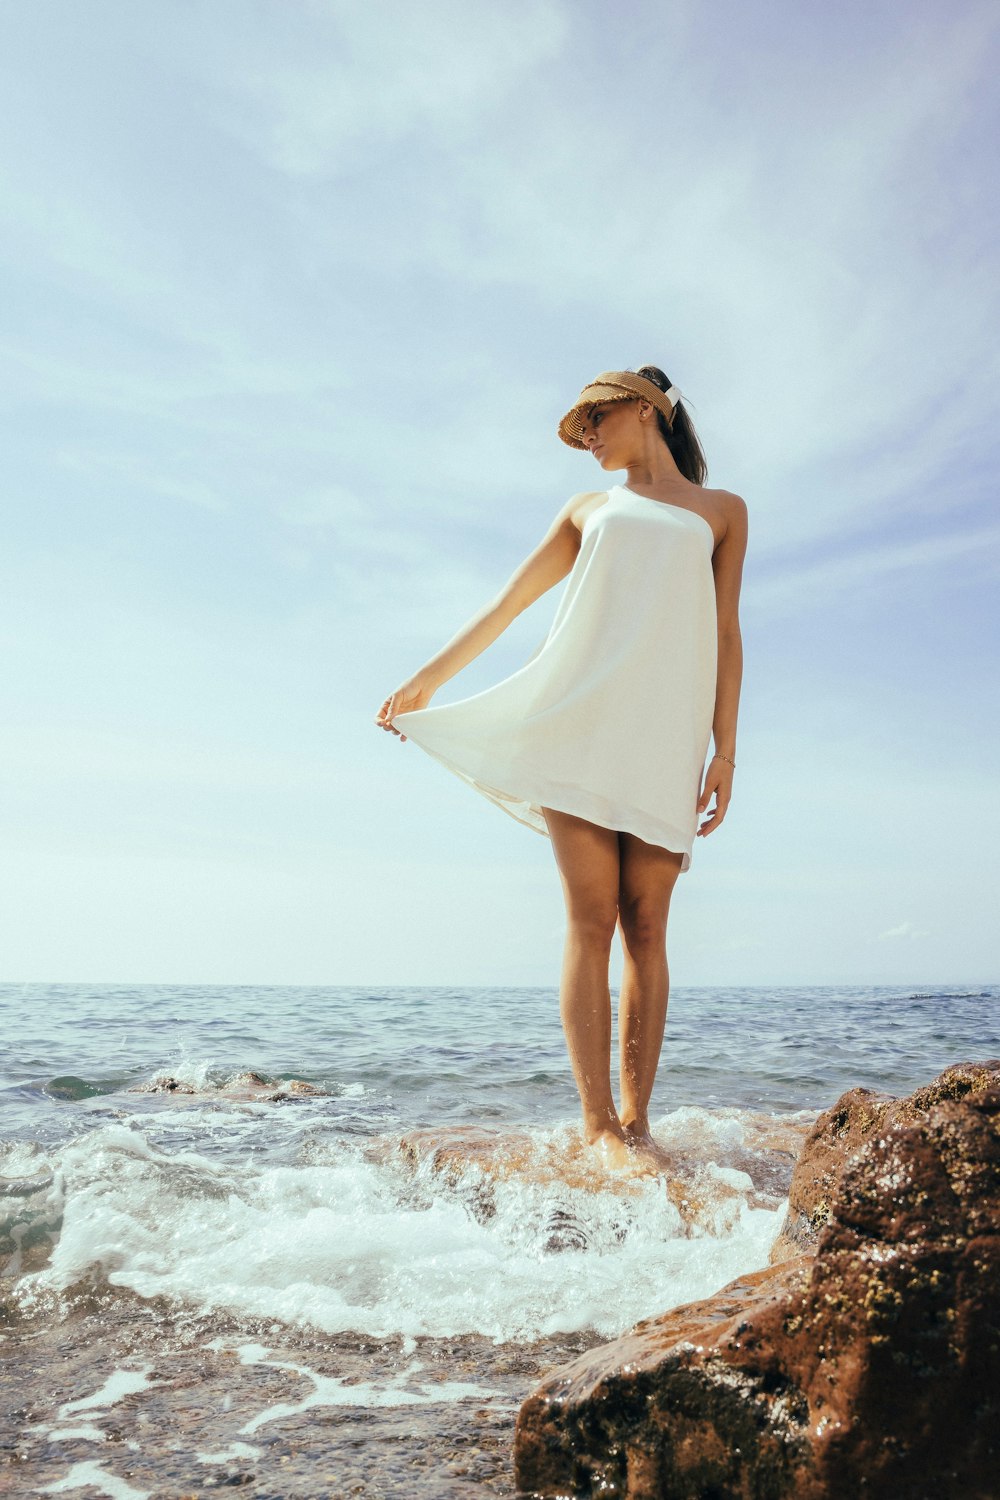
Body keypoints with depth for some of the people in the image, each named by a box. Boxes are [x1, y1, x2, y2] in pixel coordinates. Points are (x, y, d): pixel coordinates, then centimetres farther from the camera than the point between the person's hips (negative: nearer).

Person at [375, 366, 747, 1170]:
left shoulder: (721, 510, 18)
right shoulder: (587, 508, 23)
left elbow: (725, 634, 10)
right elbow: (507, 601, 23)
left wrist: (725, 748, 1)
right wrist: (427, 677, 20)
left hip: (664, 734, 0)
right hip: (578, 720, 1)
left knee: (645, 925, -5)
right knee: (591, 919, -9)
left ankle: (637, 1120, -1)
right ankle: (599, 1123, -8)